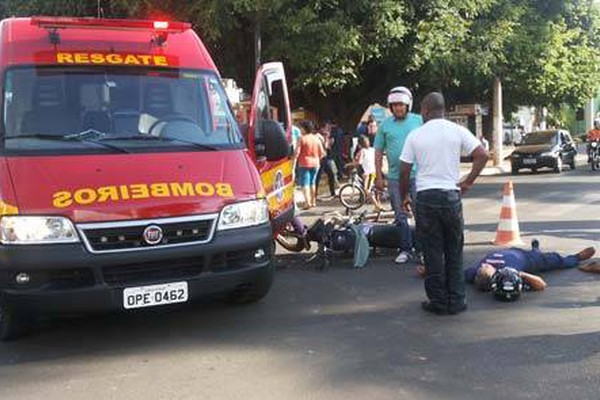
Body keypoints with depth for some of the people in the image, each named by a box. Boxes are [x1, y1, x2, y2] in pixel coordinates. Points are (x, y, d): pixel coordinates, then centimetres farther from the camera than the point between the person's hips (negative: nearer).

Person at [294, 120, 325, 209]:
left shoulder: (302, 138, -12)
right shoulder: (316, 138, 4)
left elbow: (297, 152, -15)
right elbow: (322, 152, 6)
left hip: (304, 164, -5)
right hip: (315, 163, 5)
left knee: (305, 183, -3)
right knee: (313, 182, 17)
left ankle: (307, 202, -14)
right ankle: (313, 201, 22)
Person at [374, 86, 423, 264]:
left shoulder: (419, 121, 0)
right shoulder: (385, 125, 4)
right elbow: (378, 152, 7)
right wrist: (379, 177, 2)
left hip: (417, 175, -2)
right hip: (395, 178, 2)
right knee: (400, 216, 10)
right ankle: (405, 249, 21)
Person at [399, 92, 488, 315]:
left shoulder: (415, 136, 1)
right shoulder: (458, 131, 2)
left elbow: (404, 171, 2)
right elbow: (482, 156, -6)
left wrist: (403, 197, 14)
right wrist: (468, 182, 1)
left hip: (426, 197, -1)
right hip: (451, 195, 1)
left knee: (432, 252, 7)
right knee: (454, 252, 11)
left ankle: (438, 302, 12)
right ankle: (456, 301, 15)